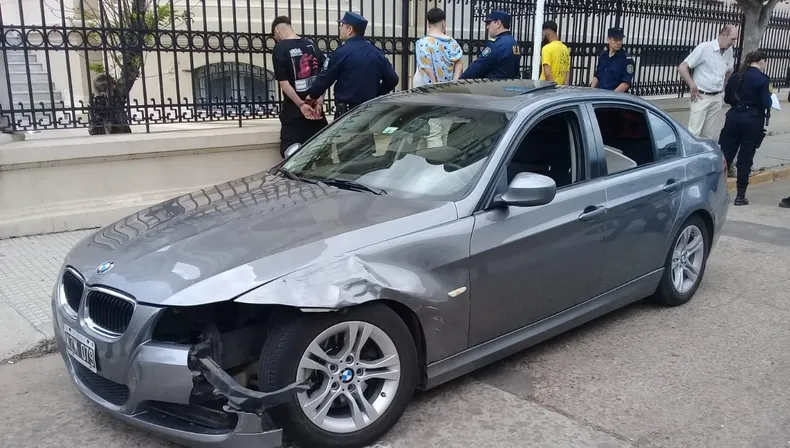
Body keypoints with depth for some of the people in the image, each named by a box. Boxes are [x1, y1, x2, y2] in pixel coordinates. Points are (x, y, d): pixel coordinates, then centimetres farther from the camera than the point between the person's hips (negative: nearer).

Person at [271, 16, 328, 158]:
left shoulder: (280, 49, -9)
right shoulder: (311, 44, 6)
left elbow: (284, 83, -16)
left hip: (293, 111, -5)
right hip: (316, 107, 5)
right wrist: (320, 101, -1)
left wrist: (301, 104, -15)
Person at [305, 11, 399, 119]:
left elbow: (324, 78, -4)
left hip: (347, 111, -6)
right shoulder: (377, 52, 7)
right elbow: (392, 78, 6)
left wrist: (313, 96, 13)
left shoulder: (342, 52, -11)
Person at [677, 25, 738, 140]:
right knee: (694, 133, -10)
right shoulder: (704, 48, -12)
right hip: (702, 97, -6)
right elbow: (682, 67, -13)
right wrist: (693, 86, -12)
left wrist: (722, 86, 15)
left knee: (709, 134, 8)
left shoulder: (729, 51, 7)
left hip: (717, 98, 6)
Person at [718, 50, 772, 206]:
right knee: (745, 158, 2)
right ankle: (740, 195, 7)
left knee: (726, 153, 9)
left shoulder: (735, 76, 5)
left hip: (734, 117, 4)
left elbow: (727, 98, 13)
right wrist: (764, 99, 7)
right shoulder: (762, 79, -10)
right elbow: (766, 104, -12)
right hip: (752, 121, -4)